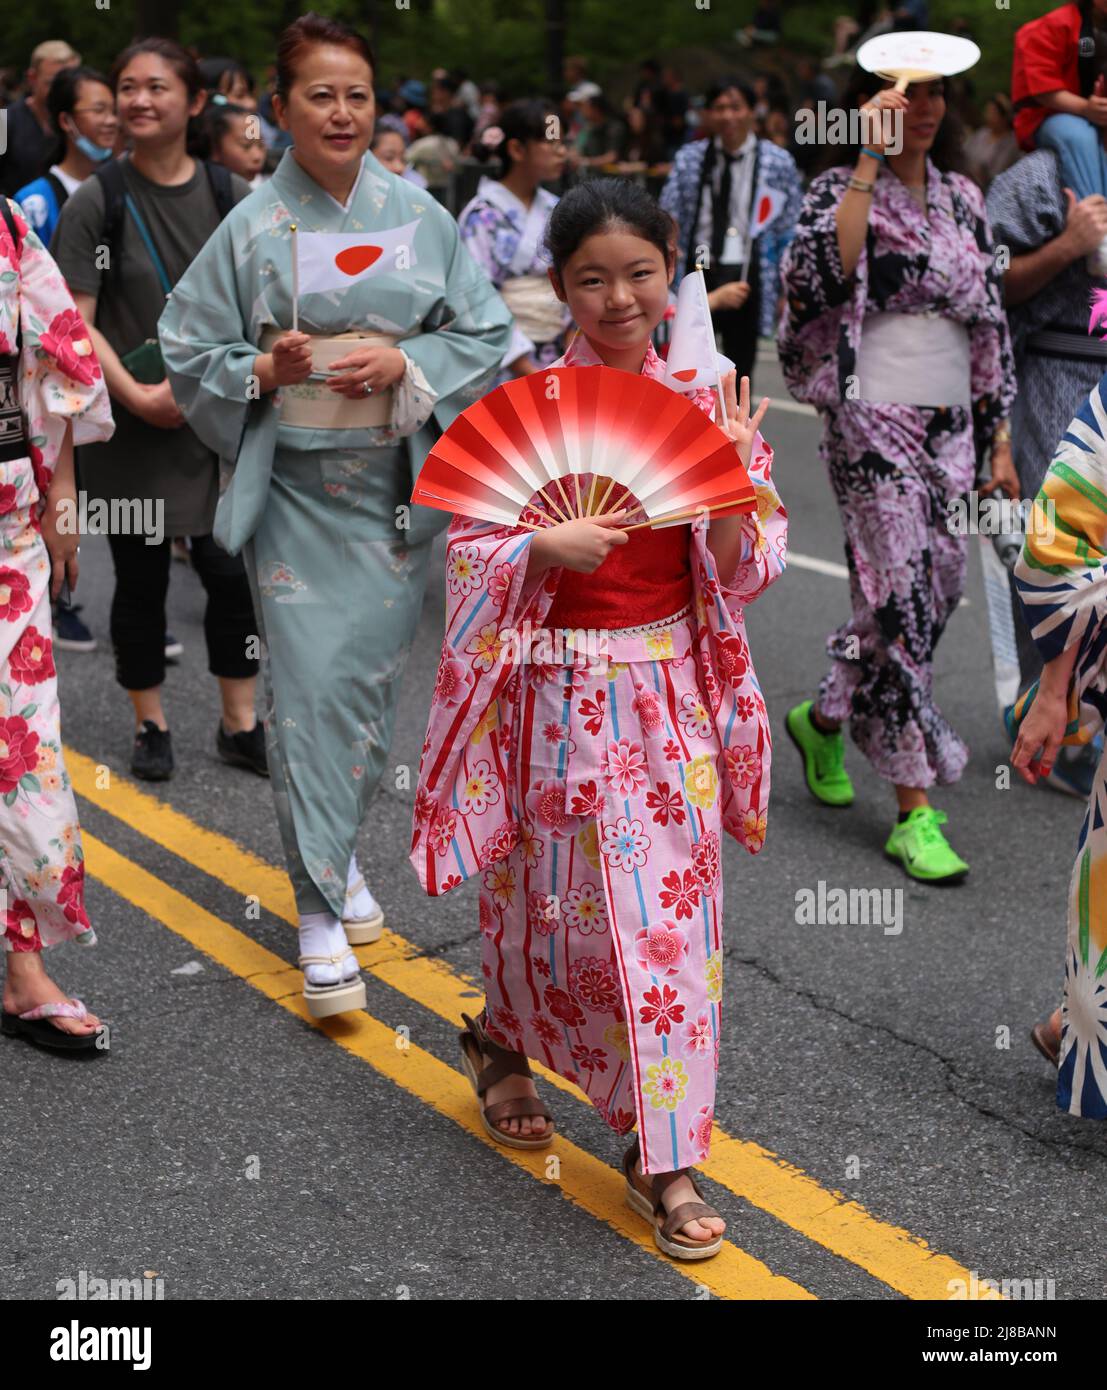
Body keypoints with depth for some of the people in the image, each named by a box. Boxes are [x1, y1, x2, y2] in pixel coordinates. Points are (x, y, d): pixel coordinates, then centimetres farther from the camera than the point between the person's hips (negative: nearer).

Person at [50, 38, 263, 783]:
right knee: (141, 578, 7)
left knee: (233, 572, 3)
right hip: (132, 424, -2)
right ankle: (151, 725, 22)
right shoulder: (96, 200, -5)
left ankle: (240, 724, 18)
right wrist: (136, 395, -18)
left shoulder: (230, 195, 2)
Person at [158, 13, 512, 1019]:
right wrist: (266, 370, -14)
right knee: (310, 686, -7)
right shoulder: (252, 228, -1)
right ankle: (320, 911, 0)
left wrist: (403, 363, -12)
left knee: (372, 677, 9)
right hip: (293, 486, -2)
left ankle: (337, 846, 33)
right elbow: (190, 352, 4)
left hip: (396, 483, 2)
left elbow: (486, 332, 4)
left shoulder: (419, 216, 3)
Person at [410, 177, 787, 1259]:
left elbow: (744, 571, 1)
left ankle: (665, 1159, 15)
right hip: (561, 693, -2)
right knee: (561, 903, 7)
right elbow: (470, 555, -4)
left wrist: (733, 475, -15)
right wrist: (550, 545, -23)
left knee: (671, 913, 4)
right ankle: (501, 1039, 40)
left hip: (672, 693, 3)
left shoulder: (707, 403, 2)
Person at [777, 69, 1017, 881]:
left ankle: (823, 717, 35)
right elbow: (819, 275, -25)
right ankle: (915, 813, -3)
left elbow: (992, 323, 15)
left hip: (950, 427, 6)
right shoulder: (841, 188, -3)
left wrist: (999, 441, 11)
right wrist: (869, 162, -23)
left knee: (937, 593, 9)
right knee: (901, 601, -9)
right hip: (873, 425, -6)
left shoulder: (964, 198, 13)